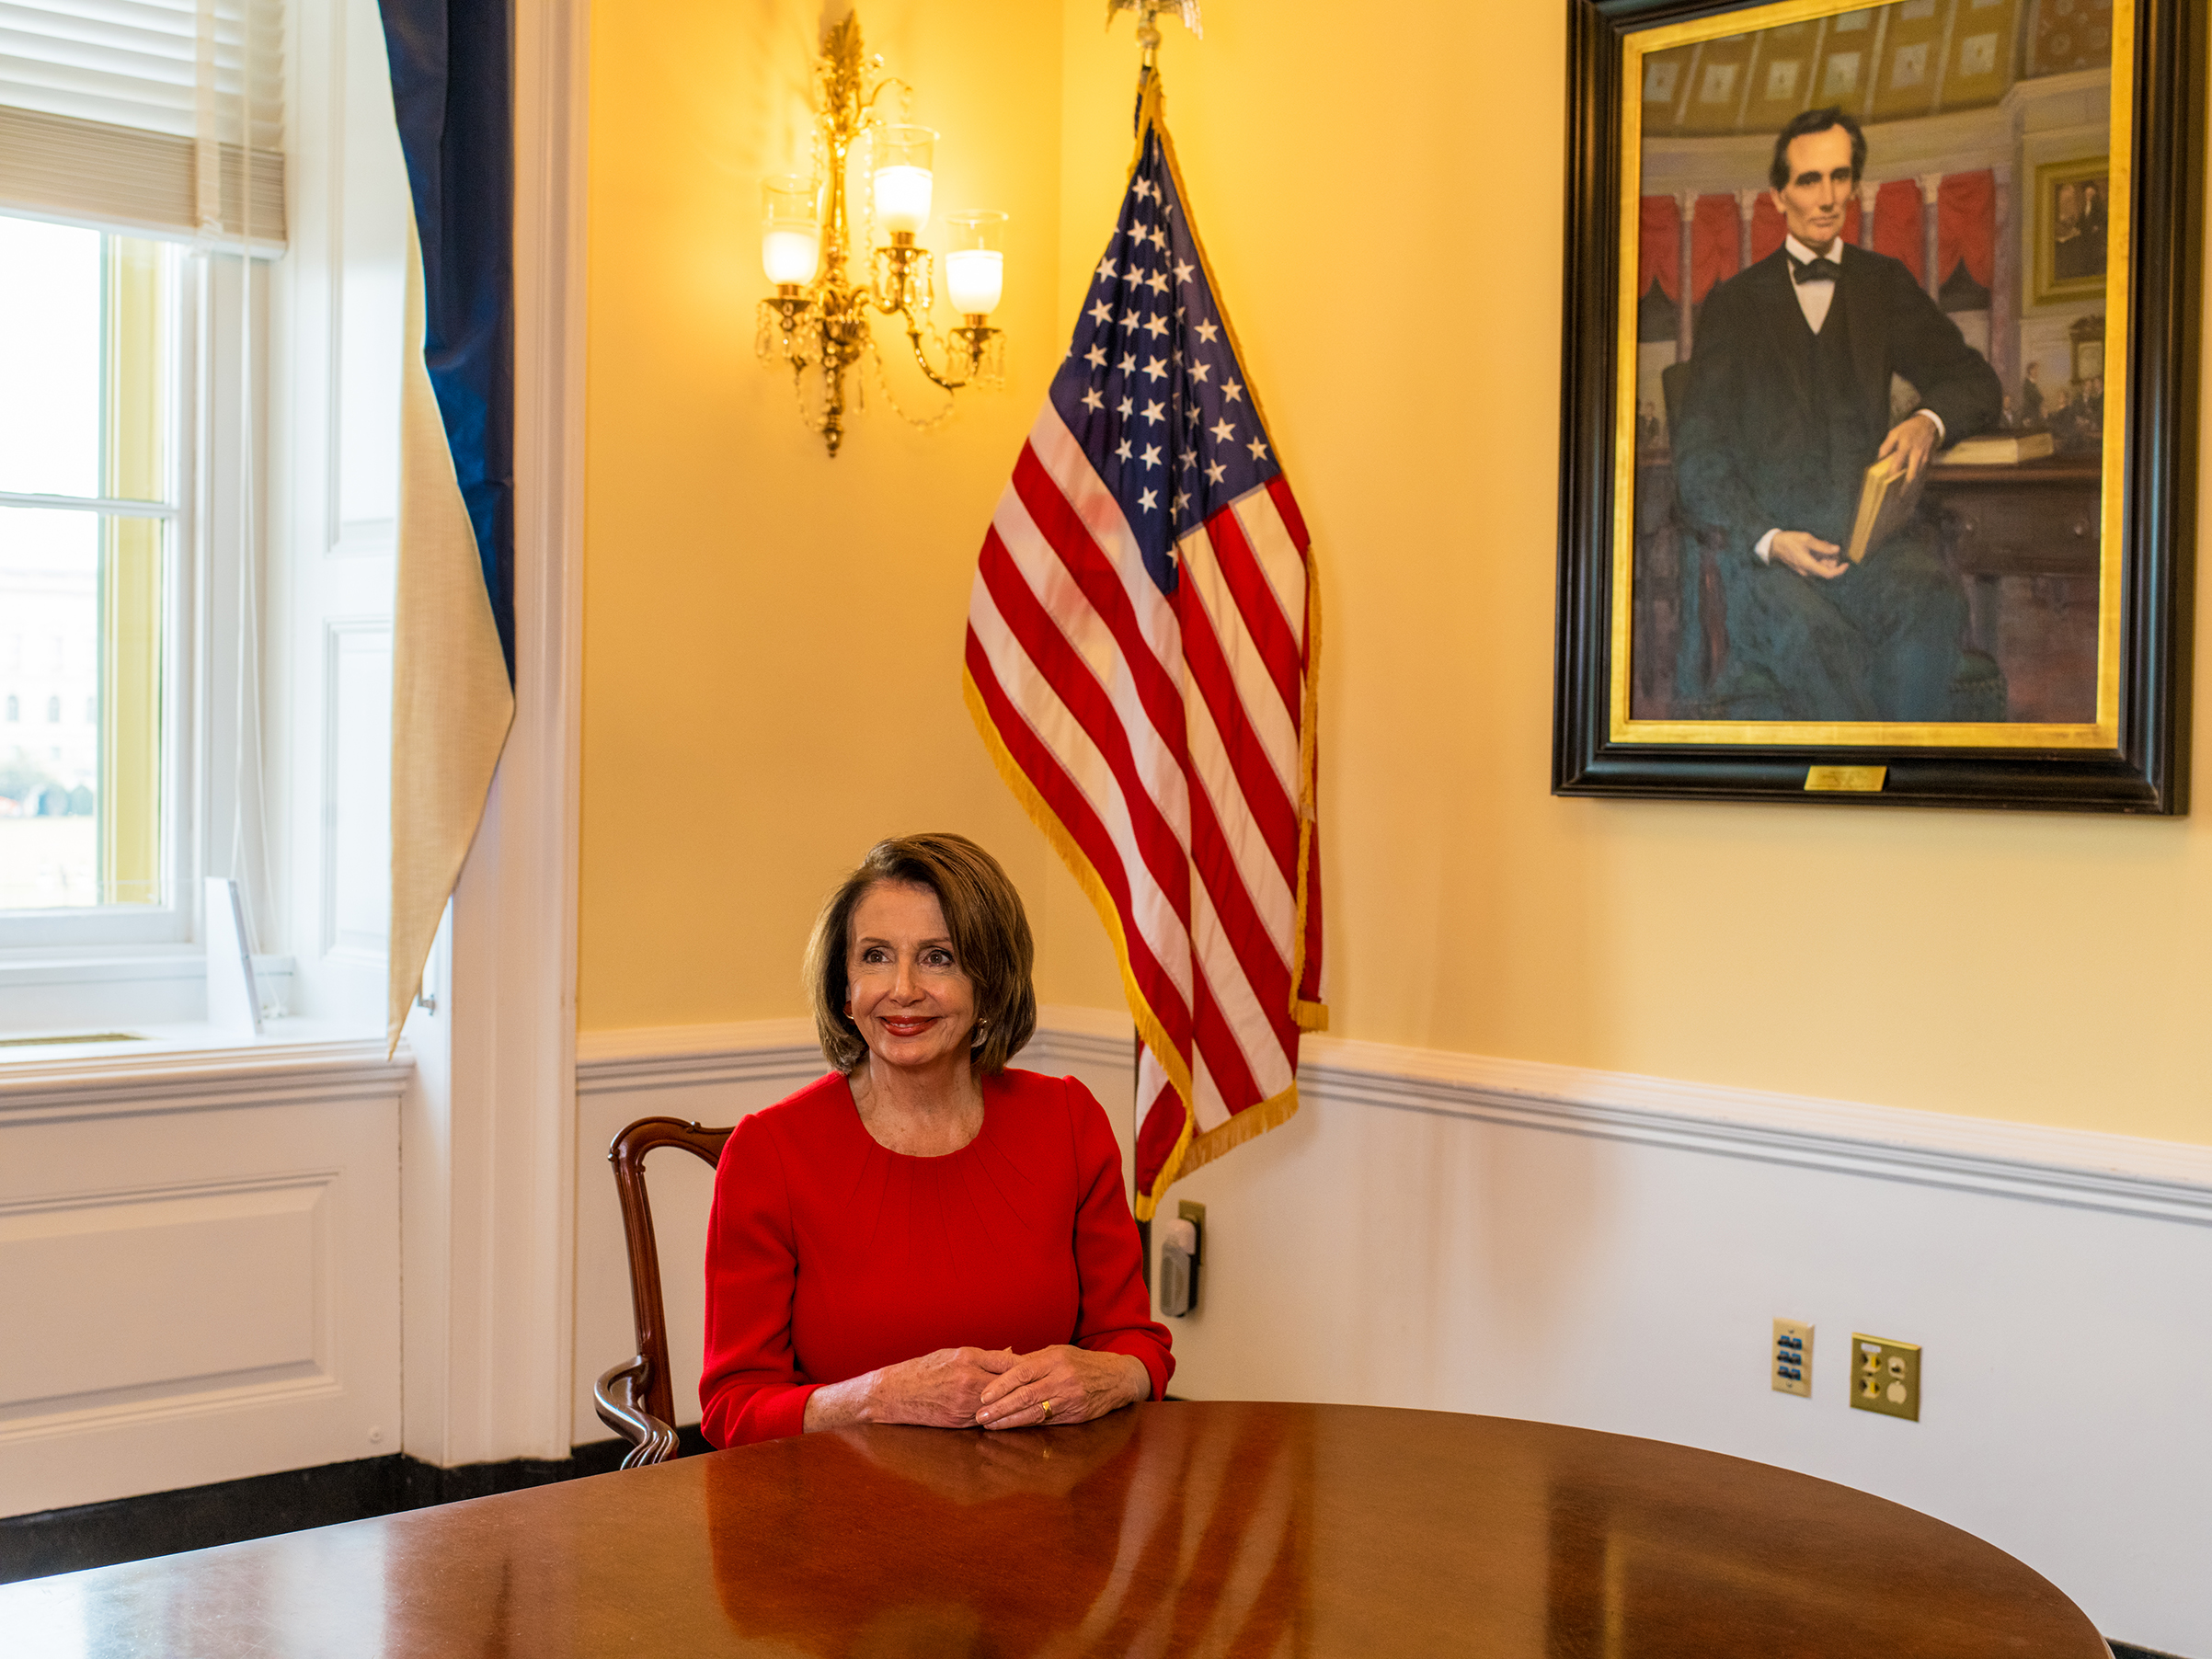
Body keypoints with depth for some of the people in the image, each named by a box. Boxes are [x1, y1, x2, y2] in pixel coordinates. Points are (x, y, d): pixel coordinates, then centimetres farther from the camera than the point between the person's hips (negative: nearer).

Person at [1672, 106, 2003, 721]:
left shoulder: (1885, 285, 23)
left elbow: (1976, 382, 19)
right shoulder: (1735, 302, 15)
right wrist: (1767, 540, -13)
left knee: (1932, 606, -34)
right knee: (1811, 634, -35)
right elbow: (1698, 455, 6)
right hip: (1764, 536, -1)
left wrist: (1929, 421, -8)